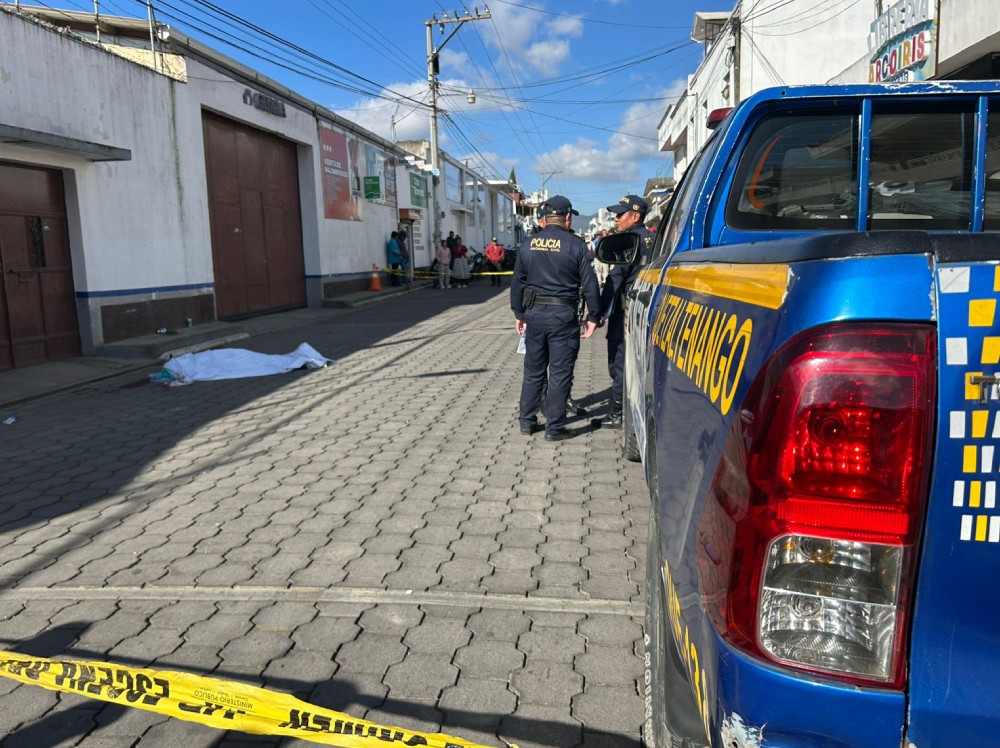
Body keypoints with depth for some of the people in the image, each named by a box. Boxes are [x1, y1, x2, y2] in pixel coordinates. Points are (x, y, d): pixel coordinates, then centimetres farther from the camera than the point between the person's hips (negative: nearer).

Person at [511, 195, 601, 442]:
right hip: (563, 315, -4)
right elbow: (589, 283, -6)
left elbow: (517, 282, 10)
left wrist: (519, 314, 18)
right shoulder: (575, 244, -6)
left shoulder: (527, 244, 5)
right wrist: (593, 316, 0)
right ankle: (554, 428, 7)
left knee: (533, 371, 16)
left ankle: (527, 421, 22)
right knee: (560, 374, 3)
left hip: (534, 313, 4)